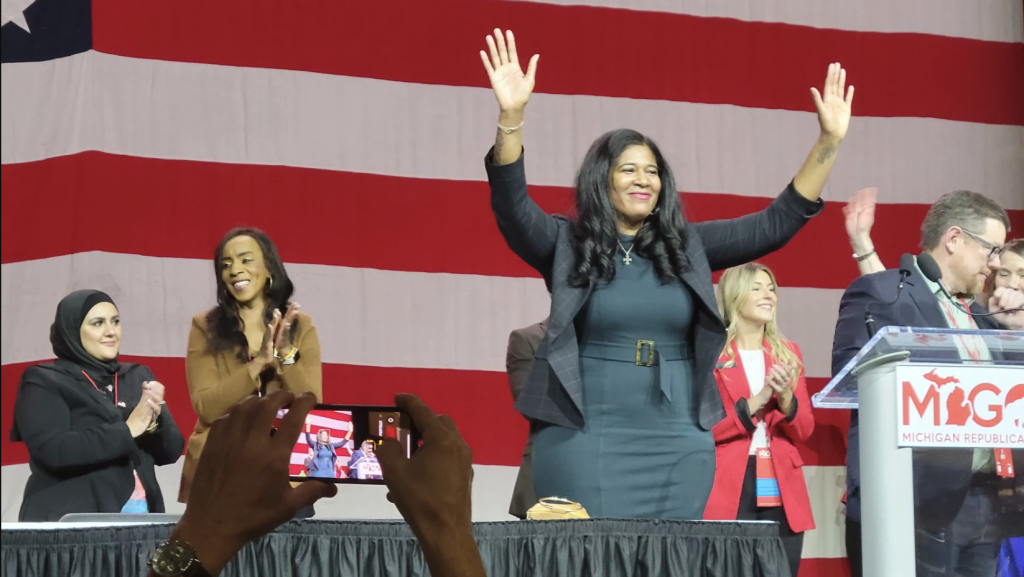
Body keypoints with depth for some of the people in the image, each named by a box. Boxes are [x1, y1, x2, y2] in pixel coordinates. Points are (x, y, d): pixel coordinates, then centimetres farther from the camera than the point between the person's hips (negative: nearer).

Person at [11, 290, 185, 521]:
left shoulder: (138, 378, 13)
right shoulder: (44, 383, 0)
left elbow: (171, 452, 9)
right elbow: (53, 450, -15)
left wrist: (155, 420, -11)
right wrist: (127, 430, -13)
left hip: (139, 512, 4)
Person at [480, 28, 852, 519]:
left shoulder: (687, 248, 12)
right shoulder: (567, 246, 3)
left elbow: (776, 223, 9)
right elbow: (512, 206, -13)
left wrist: (829, 142, 0)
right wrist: (511, 117, -30)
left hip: (679, 447, 3)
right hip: (586, 444, -3)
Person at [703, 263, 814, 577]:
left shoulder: (788, 353, 15)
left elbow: (804, 431, 12)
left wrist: (785, 397, -7)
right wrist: (755, 402, -13)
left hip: (782, 492, 4)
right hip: (729, 491, -4)